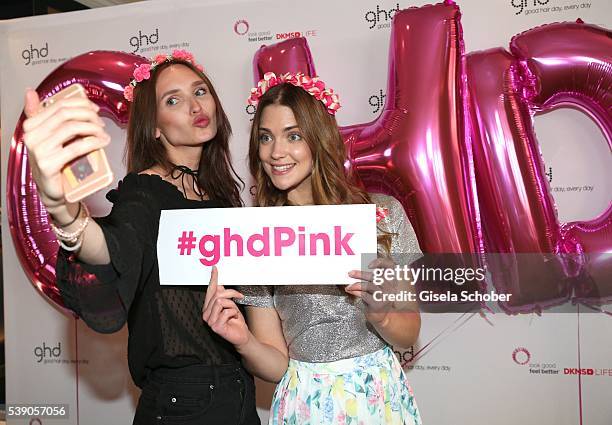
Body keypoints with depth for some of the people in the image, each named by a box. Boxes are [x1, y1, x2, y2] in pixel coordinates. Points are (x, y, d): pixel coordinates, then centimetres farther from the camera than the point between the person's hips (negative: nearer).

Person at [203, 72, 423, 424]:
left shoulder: (383, 213, -9)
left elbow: (409, 335, -3)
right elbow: (277, 365, -5)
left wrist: (380, 314, -23)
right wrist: (244, 341, -24)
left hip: (381, 396, 1)